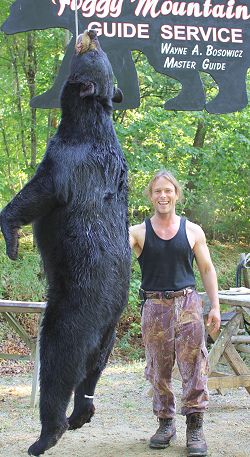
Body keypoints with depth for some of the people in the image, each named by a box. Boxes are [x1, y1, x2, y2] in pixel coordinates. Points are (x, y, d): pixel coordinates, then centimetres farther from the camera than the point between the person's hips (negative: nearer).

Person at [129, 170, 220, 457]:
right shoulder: (139, 232, 3)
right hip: (154, 307, 1)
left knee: (193, 366, -5)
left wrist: (215, 306, 3)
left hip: (187, 304, 0)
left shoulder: (192, 231, 5)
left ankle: (195, 427, 1)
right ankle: (165, 424, 20)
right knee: (158, 369, 7)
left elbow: (206, 269, 9)